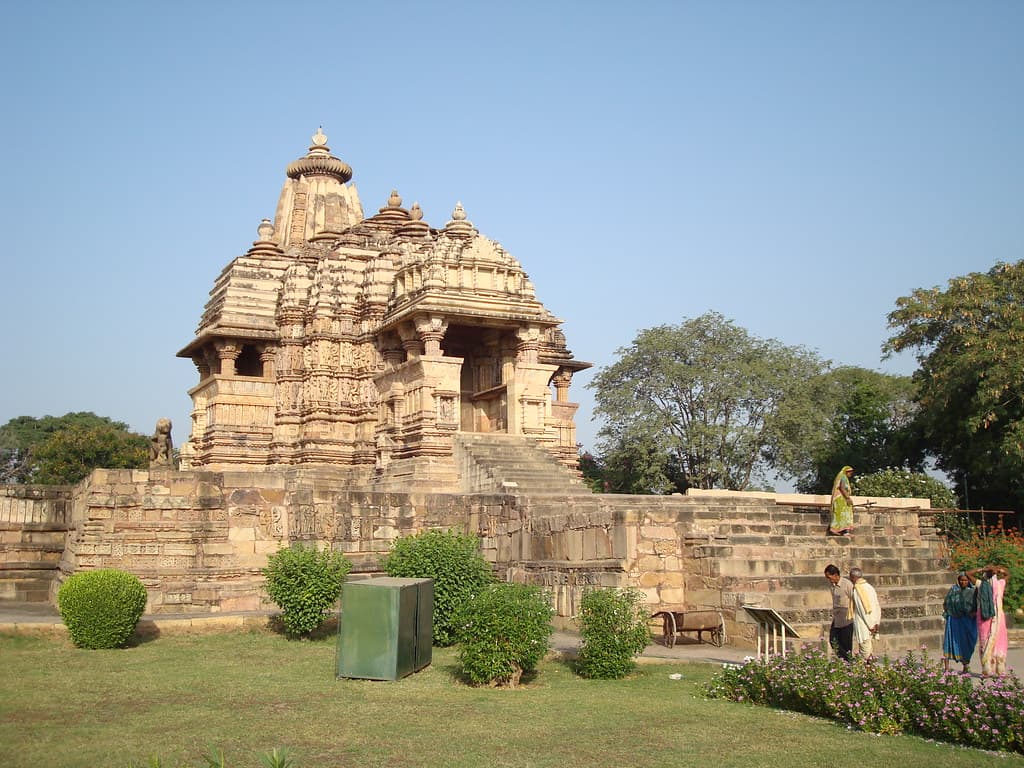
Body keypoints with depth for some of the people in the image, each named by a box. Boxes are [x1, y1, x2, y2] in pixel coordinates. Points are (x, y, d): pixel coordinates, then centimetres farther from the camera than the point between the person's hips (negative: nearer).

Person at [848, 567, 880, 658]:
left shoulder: (856, 590, -15)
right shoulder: (870, 587, 7)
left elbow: (863, 610, -17)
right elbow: (877, 607, 8)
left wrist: (870, 626, -12)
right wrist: (876, 623, 9)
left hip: (863, 626, -7)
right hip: (873, 624, 7)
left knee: (865, 655, -2)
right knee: (870, 652, 14)